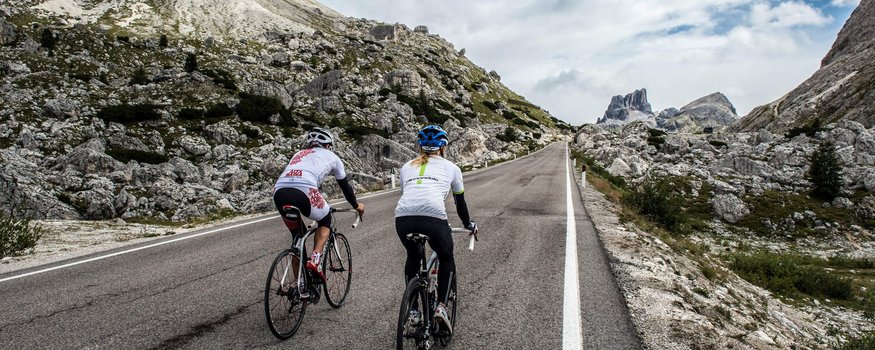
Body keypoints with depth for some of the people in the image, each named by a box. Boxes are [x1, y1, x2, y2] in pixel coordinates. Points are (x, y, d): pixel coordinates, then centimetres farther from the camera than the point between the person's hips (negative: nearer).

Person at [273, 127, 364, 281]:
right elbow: (345, 185, 34)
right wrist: (356, 206, 50)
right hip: (304, 191, -5)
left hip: (279, 191, 5)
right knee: (325, 221, 24)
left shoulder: (299, 153, 38)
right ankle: (315, 259, 4)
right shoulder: (331, 156, 26)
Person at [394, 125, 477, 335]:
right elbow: (460, 203, 31)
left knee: (413, 257, 33)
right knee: (447, 259, 27)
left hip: (402, 218, 3)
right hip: (433, 218, -2)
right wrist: (469, 224, 48)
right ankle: (441, 306, 13)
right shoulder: (451, 167, 23)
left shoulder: (407, 167, 28)